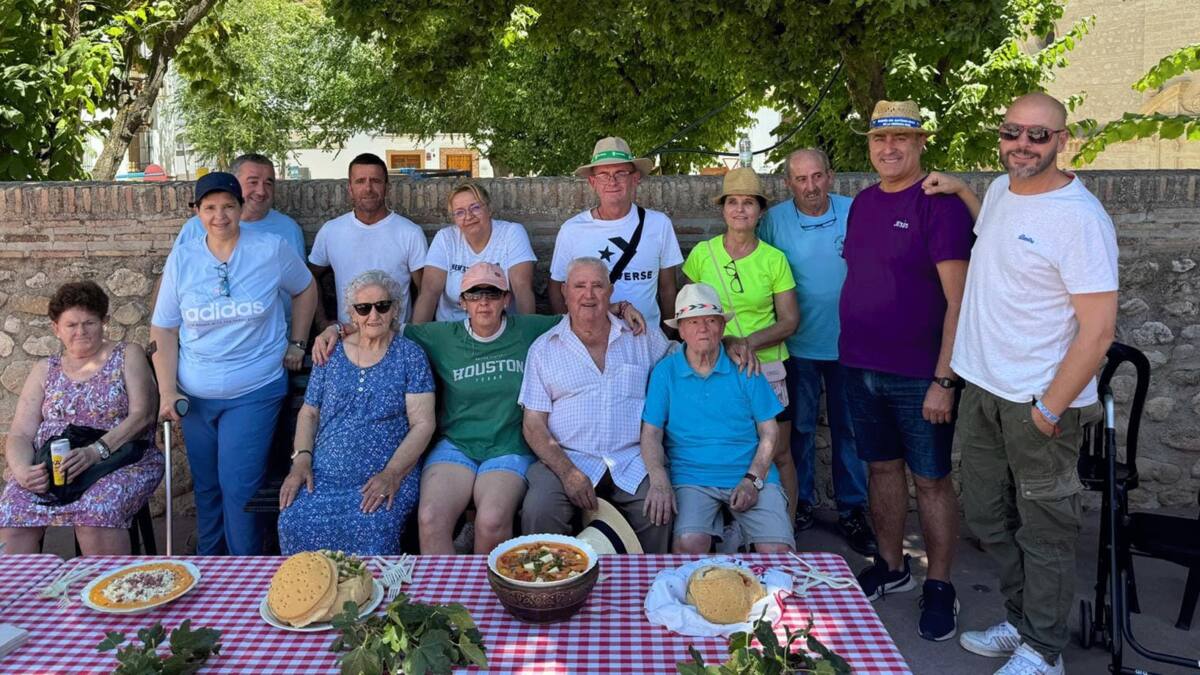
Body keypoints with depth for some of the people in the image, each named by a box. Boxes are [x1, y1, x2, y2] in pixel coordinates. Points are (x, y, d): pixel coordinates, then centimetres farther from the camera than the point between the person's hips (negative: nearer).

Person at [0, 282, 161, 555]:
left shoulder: (127, 355, 10)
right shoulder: (44, 371, 19)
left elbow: (142, 414, -3)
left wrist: (96, 451, -18)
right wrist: (22, 470, -12)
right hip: (47, 467, 3)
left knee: (96, 512, -34)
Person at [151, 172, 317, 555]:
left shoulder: (271, 250, -5)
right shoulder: (181, 259, 1)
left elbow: (305, 289, 13)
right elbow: (163, 329, 3)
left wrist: (297, 343, 8)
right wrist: (167, 391, -5)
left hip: (254, 392, -3)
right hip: (194, 395, 3)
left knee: (239, 487, -9)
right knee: (205, 488, 13)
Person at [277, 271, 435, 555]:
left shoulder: (409, 355, 5)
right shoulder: (330, 353, 15)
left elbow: (423, 423, -2)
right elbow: (309, 413, 18)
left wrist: (391, 473, -14)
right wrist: (301, 460, 0)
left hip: (386, 477, -3)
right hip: (323, 475, 3)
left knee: (370, 530, -32)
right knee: (293, 524, -25)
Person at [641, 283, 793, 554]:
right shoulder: (665, 372, 5)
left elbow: (769, 433, 8)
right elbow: (651, 434, 1)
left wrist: (753, 480, -6)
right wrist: (659, 481, -17)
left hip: (751, 476, 1)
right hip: (692, 478, -1)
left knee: (777, 550, -20)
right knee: (688, 544, -29)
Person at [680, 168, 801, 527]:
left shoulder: (774, 259, 1)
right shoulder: (702, 254, 1)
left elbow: (790, 320, 2)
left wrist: (749, 342, -14)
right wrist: (726, 341, -12)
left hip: (767, 367, 0)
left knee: (779, 454, 4)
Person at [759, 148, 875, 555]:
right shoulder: (774, 220, -5)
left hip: (847, 342, 0)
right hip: (798, 344, 0)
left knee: (848, 427, 9)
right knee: (800, 426, 11)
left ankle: (852, 510, 21)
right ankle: (800, 502, 26)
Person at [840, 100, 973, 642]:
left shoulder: (940, 204, -11)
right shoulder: (862, 203, 10)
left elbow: (958, 300, -14)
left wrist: (944, 379, -18)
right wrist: (852, 352, 11)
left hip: (919, 374, -6)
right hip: (861, 368, 6)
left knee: (931, 479, 5)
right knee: (882, 467, 16)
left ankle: (939, 587, 20)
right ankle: (891, 567, 31)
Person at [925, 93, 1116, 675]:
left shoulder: (1079, 217, -18)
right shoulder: (1000, 190, 6)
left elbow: (1098, 329, -19)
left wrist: (1050, 409, -17)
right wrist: (961, 189, 21)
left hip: (1040, 402, -8)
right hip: (982, 387, 8)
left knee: (1044, 531, 7)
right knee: (987, 518, 18)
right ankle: (1021, 620, 37)